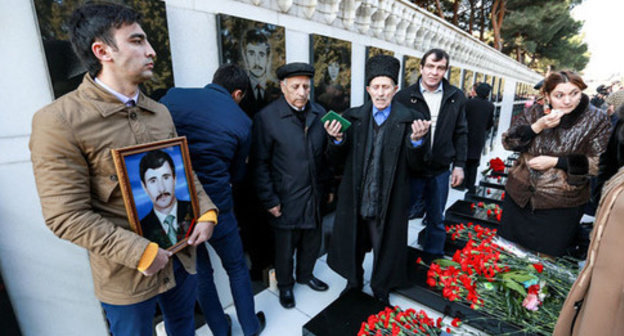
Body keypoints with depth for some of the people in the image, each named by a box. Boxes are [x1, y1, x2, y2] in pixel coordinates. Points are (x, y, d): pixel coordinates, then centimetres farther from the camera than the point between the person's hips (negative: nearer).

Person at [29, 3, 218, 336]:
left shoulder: (160, 112, 2)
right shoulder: (58, 121, -17)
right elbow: (67, 215, -18)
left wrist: (207, 212, -6)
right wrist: (142, 253, -20)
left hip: (182, 255, 6)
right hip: (128, 274, -5)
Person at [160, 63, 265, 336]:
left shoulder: (174, 96, -3)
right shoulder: (242, 122, -7)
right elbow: (236, 175, 3)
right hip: (215, 206, -2)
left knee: (200, 271, 22)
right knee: (237, 268, 22)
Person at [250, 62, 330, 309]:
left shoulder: (319, 113, 2)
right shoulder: (267, 117, -12)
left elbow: (326, 154, 7)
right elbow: (260, 163, -10)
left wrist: (328, 186, 6)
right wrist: (269, 200, -11)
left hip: (315, 195, 5)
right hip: (286, 198, -4)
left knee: (312, 240, 21)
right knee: (285, 246, 14)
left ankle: (305, 275, 49)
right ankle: (284, 285, 42)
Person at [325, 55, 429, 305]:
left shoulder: (407, 120, -7)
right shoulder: (353, 117, -2)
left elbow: (413, 164, -9)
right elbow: (337, 160, -2)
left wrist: (416, 141, -26)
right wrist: (337, 139, -21)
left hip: (388, 200, -1)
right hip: (354, 197, 2)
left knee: (385, 248, 17)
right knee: (353, 243, 21)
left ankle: (380, 288, 46)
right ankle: (354, 281, 51)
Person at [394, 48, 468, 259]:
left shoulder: (456, 97, 4)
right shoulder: (404, 97, -6)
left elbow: (460, 133, 8)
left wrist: (459, 164, 5)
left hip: (440, 171, 3)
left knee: (436, 220, 17)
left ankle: (433, 262, 38)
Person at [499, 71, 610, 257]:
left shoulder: (596, 120, -5)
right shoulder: (535, 112, 0)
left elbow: (598, 163, -8)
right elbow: (508, 142, -6)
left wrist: (555, 162, -18)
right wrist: (538, 126, -19)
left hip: (561, 206, -2)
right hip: (519, 196, 2)